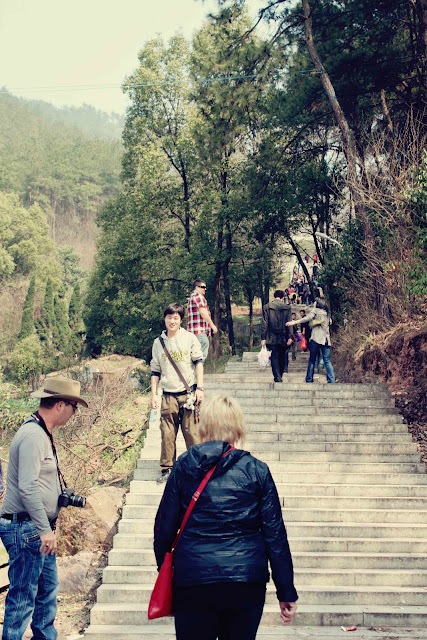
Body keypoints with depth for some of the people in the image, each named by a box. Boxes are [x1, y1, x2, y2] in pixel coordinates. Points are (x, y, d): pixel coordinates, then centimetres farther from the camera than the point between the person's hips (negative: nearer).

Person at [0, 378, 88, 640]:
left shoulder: (43, 434, 14)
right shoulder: (33, 435, -19)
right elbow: (28, 488, -26)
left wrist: (64, 497, 15)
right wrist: (45, 530, -25)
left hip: (39, 529, 10)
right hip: (26, 528, -10)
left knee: (49, 588, 17)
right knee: (23, 595, -3)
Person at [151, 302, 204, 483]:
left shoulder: (189, 338, 3)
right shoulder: (158, 343, 9)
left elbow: (198, 362, 4)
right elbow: (155, 371, 14)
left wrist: (199, 388, -3)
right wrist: (153, 394, 8)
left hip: (188, 394, -2)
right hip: (168, 396, 2)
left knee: (192, 432, -2)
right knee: (167, 434, 0)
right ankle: (167, 468, 11)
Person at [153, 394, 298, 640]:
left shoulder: (185, 466, 0)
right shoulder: (257, 471, -1)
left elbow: (165, 525, 4)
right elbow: (275, 534, 0)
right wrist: (287, 592, 6)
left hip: (193, 581, 0)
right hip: (247, 582, 0)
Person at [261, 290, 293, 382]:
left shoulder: (266, 307, -1)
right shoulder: (287, 307, 0)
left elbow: (264, 324, -3)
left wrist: (263, 338, -2)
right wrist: (289, 337, -2)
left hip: (271, 338, 0)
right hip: (283, 337, 0)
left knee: (274, 357, 1)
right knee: (283, 356, 16)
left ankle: (278, 378, -6)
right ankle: (284, 371, 6)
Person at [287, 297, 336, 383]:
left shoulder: (315, 310, 2)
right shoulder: (327, 313, 19)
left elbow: (308, 318, -13)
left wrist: (294, 322, -16)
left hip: (316, 338, -5)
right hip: (326, 339, 5)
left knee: (312, 360, 3)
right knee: (327, 361, 1)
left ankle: (309, 380, 5)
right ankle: (331, 380, -9)